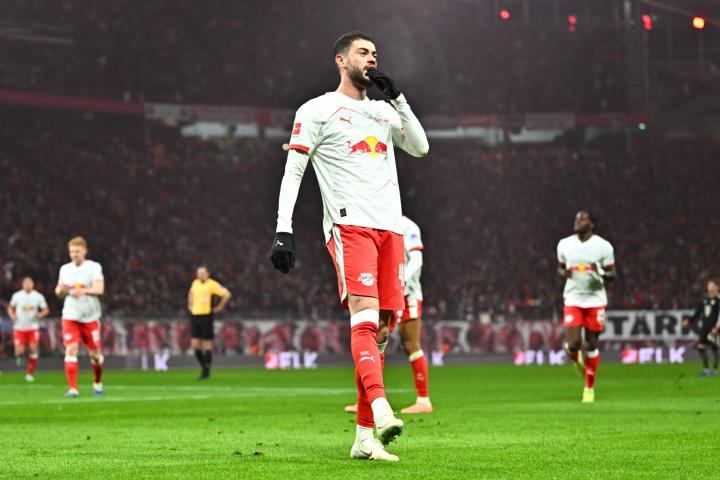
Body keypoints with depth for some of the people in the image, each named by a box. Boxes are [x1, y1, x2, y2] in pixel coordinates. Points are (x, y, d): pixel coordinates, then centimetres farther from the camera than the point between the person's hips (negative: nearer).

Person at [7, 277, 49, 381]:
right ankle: (19, 356, 29)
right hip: (19, 327, 0)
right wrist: (12, 316, -7)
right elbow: (10, 308, 14)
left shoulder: (38, 296, -1)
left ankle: (30, 373, 5)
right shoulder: (17, 295, 0)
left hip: (33, 327, 0)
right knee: (20, 352, -11)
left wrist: (40, 315, -13)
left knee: (34, 350, -10)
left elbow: (46, 310, 8)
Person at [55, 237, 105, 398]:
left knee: (95, 353, 5)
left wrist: (84, 291, -36)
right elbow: (59, 293, 16)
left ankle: (97, 383, 30)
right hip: (70, 316, 2)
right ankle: (72, 389, -14)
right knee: (71, 350, -13)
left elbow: (99, 289, -17)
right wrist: (61, 290, -9)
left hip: (90, 317, -2)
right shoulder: (65, 269, 8)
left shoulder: (94, 267, -5)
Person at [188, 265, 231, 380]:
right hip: (195, 316, 6)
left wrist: (220, 307, -9)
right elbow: (191, 293, 34)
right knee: (195, 345, 3)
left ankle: (206, 372, 8)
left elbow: (227, 294, -12)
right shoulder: (195, 283, 11)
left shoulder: (212, 284, -9)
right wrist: (190, 305, 20)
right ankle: (203, 367, 20)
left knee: (207, 345, 0)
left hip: (206, 317, -6)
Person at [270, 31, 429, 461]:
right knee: (365, 314, -23)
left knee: (380, 329, 2)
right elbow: (293, 172, 1)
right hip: (349, 224, -6)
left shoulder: (384, 111, 24)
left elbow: (420, 148, 14)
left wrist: (398, 99, 7)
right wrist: (284, 230, -10)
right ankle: (381, 411, -40)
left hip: (390, 228, 6)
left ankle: (364, 438, 4)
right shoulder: (318, 111, 6)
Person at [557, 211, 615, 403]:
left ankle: (589, 388, 16)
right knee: (573, 344, -13)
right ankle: (576, 359, 25)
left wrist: (600, 273, -22)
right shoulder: (564, 244, 3)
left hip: (595, 299, -1)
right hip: (573, 299, 1)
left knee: (591, 345, 3)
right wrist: (564, 273, -7)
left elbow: (612, 275, 0)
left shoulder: (603, 246, -5)